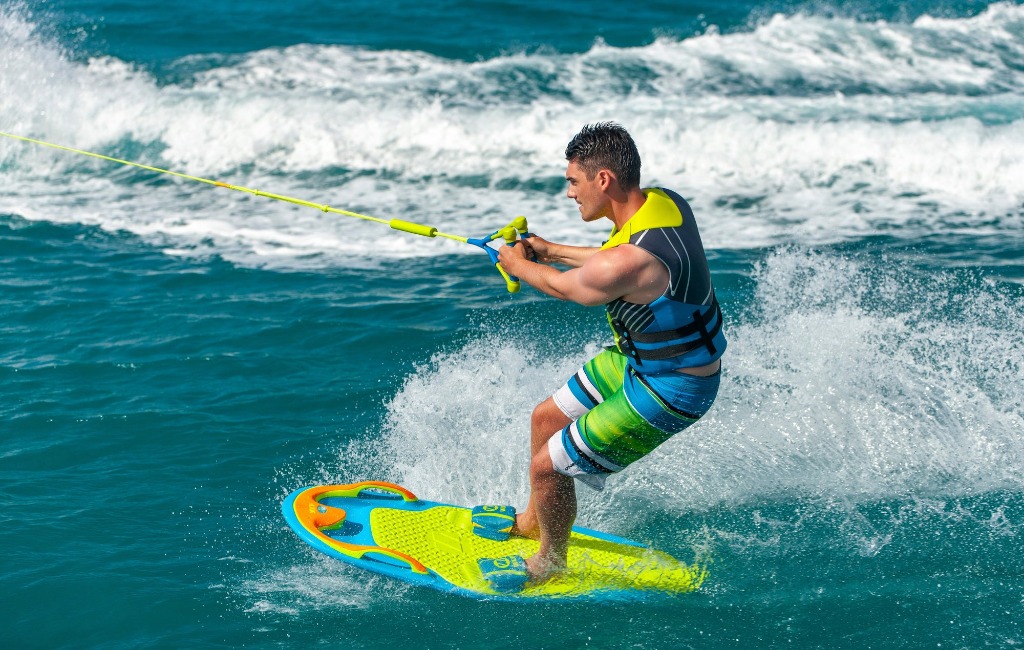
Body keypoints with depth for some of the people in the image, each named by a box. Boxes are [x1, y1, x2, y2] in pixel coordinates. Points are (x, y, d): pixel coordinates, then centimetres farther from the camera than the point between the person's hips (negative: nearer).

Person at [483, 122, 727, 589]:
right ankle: (533, 520, 44)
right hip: (644, 355, 9)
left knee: (547, 465, 0)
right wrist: (551, 251, 23)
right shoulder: (665, 201, -9)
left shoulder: (624, 263, -35)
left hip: (669, 390, -9)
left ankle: (551, 560, 27)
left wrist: (519, 265, 10)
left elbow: (563, 287, -12)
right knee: (546, 419, 21)